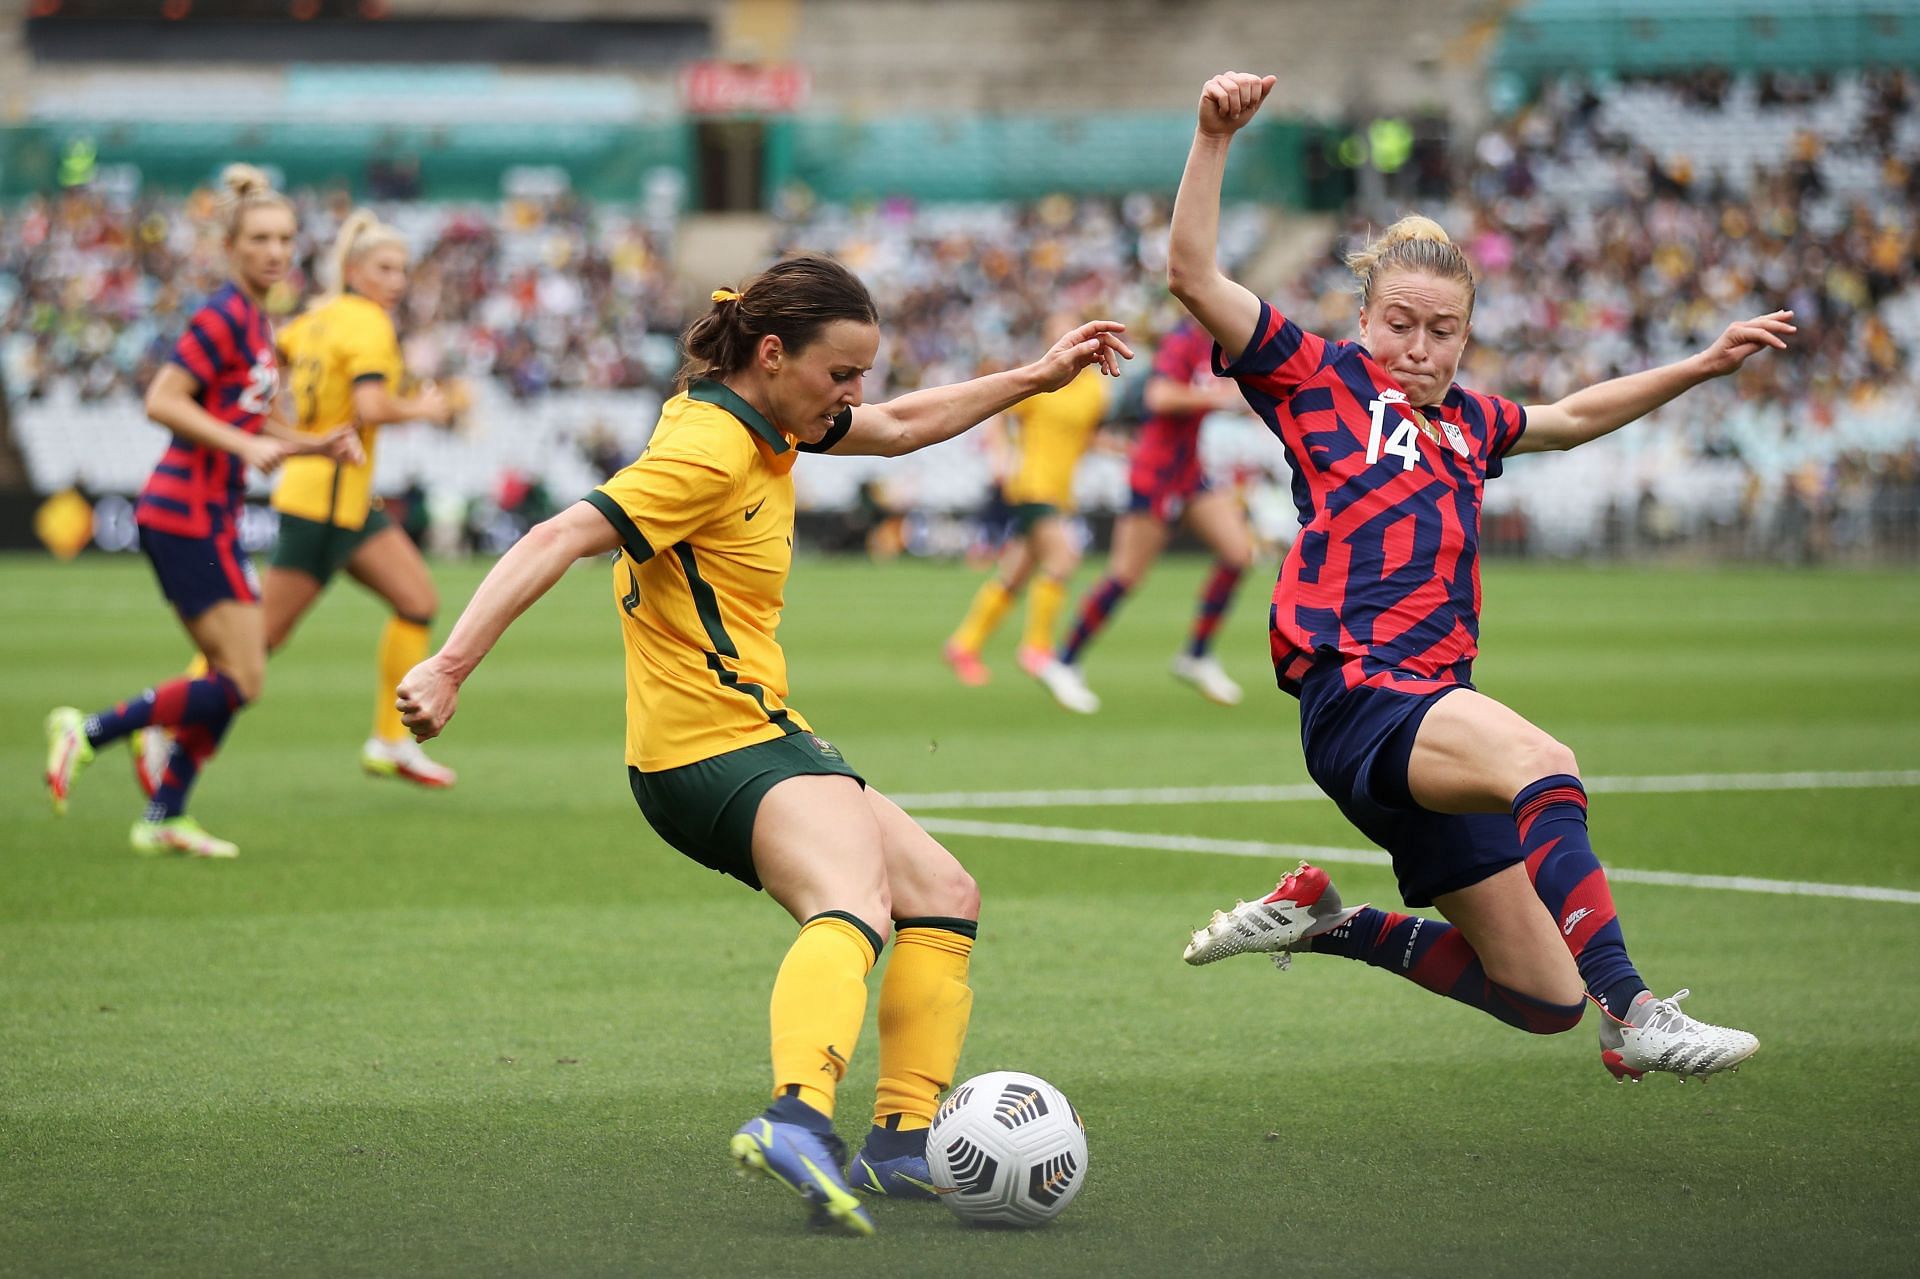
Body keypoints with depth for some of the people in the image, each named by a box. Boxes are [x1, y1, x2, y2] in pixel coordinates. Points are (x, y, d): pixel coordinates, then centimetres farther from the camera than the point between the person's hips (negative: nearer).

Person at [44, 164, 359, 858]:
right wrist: (247, 444, -26)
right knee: (242, 682, -11)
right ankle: (88, 732, -4)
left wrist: (316, 444, 13)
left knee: (233, 675, 12)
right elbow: (162, 401, -22)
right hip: (188, 518, -10)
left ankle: (163, 820, 19)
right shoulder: (223, 317, -14)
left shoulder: (256, 320, 15)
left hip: (208, 519, 10)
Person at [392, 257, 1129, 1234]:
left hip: (758, 734, 11)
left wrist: (1036, 377, 29)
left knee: (942, 897, 16)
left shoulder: (761, 422, 12)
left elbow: (900, 428, 29)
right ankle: (798, 1117, -60)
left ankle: (903, 1142, 8)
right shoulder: (708, 449, -18)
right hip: (719, 744, -11)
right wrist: (451, 665, -35)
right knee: (854, 903, -35)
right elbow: (558, 541, -26)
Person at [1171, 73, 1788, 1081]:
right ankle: (1632, 1015, -47)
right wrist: (1214, 139, -15)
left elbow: (1573, 417, 41)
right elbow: (1193, 277, -4)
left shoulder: (1464, 422, 22)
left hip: (1436, 712, 8)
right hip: (1355, 695, -8)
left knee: (1544, 997, 8)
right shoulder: (1321, 380, 5)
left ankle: (1322, 921, 23)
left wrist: (1704, 365, 40)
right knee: (1543, 763, -39)